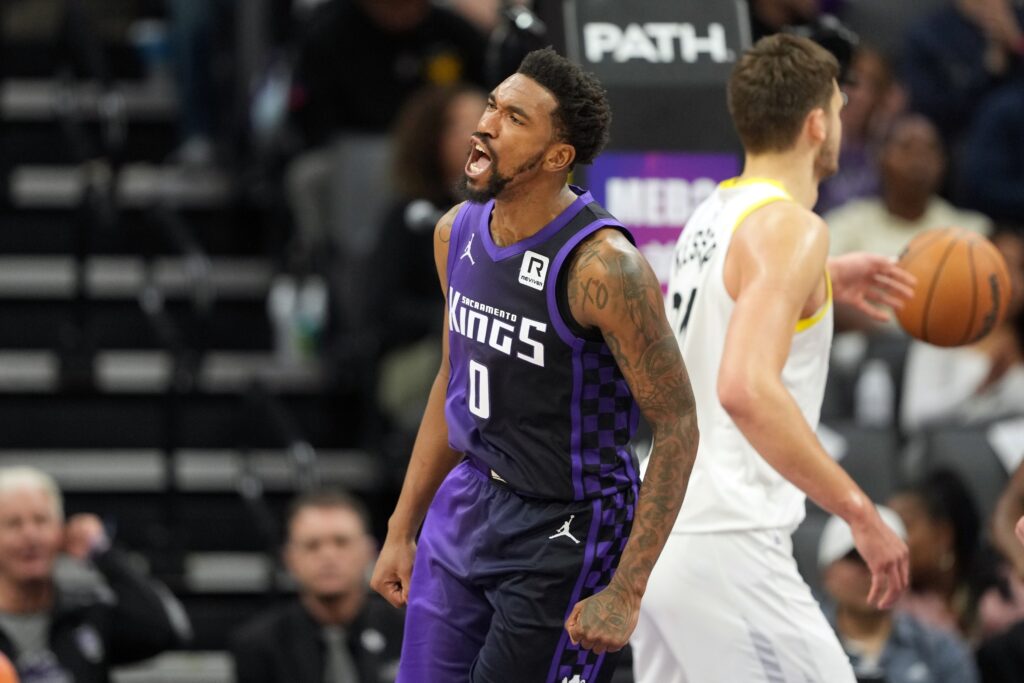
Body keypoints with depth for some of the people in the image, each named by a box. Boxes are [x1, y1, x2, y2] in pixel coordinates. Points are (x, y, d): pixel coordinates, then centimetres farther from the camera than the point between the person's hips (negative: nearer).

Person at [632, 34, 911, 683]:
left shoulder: (713, 215, 13)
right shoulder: (790, 229, -13)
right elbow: (747, 388, -28)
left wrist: (823, 282, 36)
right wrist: (859, 510, -25)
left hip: (658, 532, 9)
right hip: (726, 548, -9)